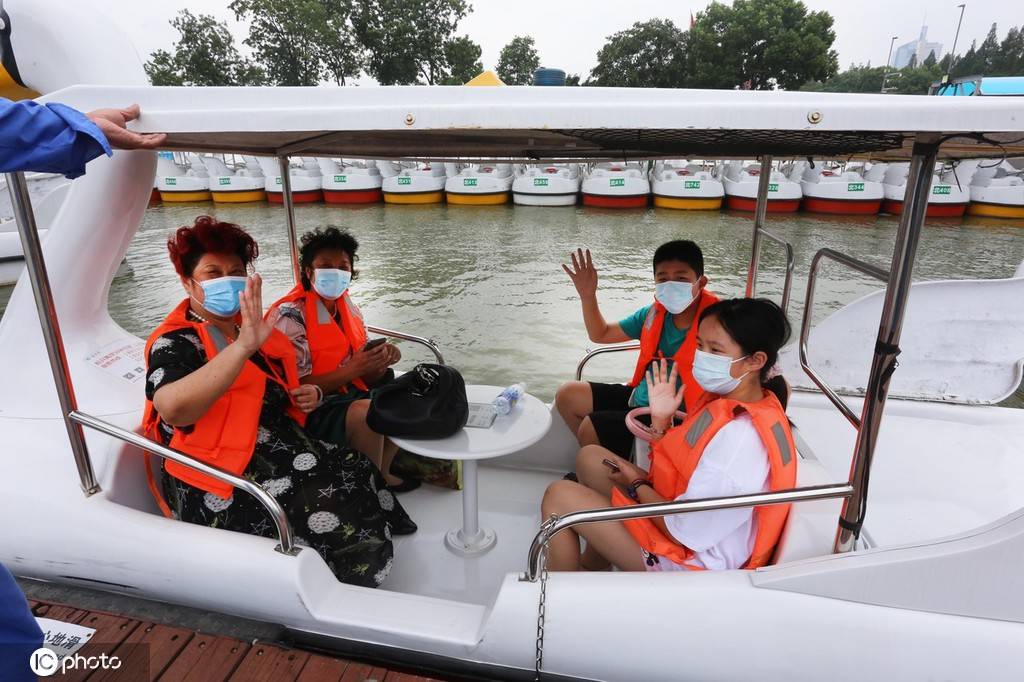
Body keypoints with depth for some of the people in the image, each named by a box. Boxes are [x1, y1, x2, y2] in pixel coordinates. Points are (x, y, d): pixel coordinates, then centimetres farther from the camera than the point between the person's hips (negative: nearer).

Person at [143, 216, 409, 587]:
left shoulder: (247, 328, 14)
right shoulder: (176, 342, -11)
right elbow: (172, 408, -35)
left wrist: (304, 396, 7)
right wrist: (243, 346, -43)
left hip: (280, 450, 9)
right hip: (225, 490, -8)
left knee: (361, 472, -5)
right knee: (341, 521, -21)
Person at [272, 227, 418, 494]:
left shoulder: (348, 308, 6)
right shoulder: (291, 315, -16)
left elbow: (365, 376, 8)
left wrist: (382, 358, -14)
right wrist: (353, 369, -27)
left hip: (349, 396, 9)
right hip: (312, 411, -8)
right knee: (366, 411, -32)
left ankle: (383, 474, 9)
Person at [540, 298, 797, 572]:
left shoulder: (742, 437, -31)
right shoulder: (726, 399, -1)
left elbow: (682, 529, -26)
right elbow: (672, 468, 7)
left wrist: (636, 485, -10)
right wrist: (660, 420, -7)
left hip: (690, 561, -9)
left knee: (559, 496, -9)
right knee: (590, 456, 16)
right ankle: (593, 565, 30)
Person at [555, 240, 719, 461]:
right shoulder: (654, 313, -2)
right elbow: (600, 335, 9)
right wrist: (588, 295, -5)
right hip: (640, 396, 8)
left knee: (590, 427, -15)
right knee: (567, 395, 8)